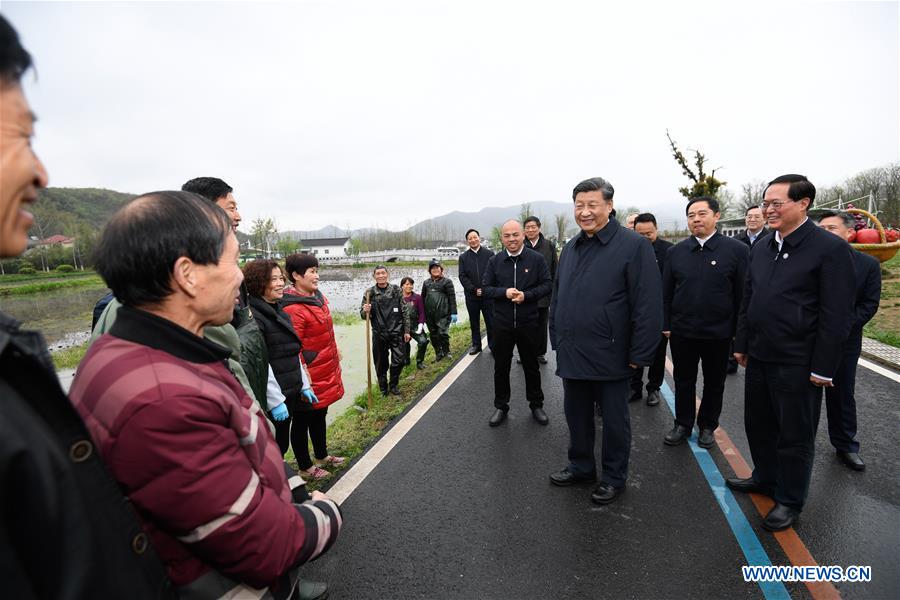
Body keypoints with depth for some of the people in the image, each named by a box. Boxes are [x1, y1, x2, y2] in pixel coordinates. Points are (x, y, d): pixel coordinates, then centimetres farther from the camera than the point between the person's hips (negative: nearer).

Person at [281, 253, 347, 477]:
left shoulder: (319, 297, 5)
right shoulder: (292, 308, -23)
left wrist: (335, 356, 20)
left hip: (326, 371, 8)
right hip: (310, 377, -8)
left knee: (320, 414, 24)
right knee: (303, 420, 11)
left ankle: (322, 456, 43)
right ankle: (305, 465, 30)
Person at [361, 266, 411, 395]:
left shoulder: (396, 290, 0)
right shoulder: (369, 293, -1)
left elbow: (404, 312, 3)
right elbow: (363, 315, 3)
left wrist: (406, 331, 1)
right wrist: (365, 311, -20)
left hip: (396, 332, 0)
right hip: (379, 334, 0)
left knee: (398, 361, 2)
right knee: (381, 363, 9)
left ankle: (394, 385, 26)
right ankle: (383, 388, 29)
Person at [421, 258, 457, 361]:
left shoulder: (446, 281, 1)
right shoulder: (426, 283, 13)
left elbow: (452, 298, -2)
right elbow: (423, 298, 17)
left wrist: (453, 313, -7)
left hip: (443, 314, -4)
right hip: (429, 315, 4)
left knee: (443, 333, -8)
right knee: (434, 335, 9)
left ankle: (446, 352, 13)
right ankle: (438, 353, 23)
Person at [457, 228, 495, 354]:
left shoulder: (489, 254, 1)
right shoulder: (463, 257, 5)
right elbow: (462, 276, 0)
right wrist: (474, 290, -10)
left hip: (487, 295, -2)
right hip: (471, 296, 2)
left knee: (490, 321, 2)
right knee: (474, 322, 11)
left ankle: (493, 346, 12)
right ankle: (476, 345, 23)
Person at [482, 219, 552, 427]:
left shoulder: (536, 259, -4)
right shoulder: (494, 261, 1)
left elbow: (547, 284, -3)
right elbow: (486, 288, 1)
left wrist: (526, 295, -19)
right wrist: (504, 292, -18)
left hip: (528, 323, -1)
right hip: (502, 323, 1)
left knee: (531, 366, 13)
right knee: (501, 366, 11)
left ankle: (536, 405, 30)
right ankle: (501, 406, 27)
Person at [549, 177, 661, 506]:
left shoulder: (633, 245, -12)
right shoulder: (570, 248, 9)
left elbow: (648, 304, -14)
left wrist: (640, 355, -15)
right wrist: (557, 339, 12)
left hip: (610, 356, -6)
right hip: (572, 354, 6)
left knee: (614, 420, 13)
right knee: (576, 416, 19)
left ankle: (614, 477, 33)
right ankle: (581, 466, 40)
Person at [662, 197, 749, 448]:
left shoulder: (737, 250, -6)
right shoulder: (676, 252, 2)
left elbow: (744, 294, -5)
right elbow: (666, 292, 5)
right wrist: (666, 325, 2)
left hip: (718, 333, -1)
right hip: (681, 331, 2)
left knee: (714, 383, 15)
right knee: (683, 381, 13)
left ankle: (707, 426, 33)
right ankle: (683, 424, 29)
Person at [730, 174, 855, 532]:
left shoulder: (831, 249, -12)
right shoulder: (761, 248, 8)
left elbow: (836, 315, -13)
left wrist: (823, 368, -13)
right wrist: (742, 344, 12)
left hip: (797, 364, -6)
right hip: (759, 358, 6)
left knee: (795, 435, 10)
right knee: (758, 425, 19)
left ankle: (790, 501, 27)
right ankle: (765, 478, 40)